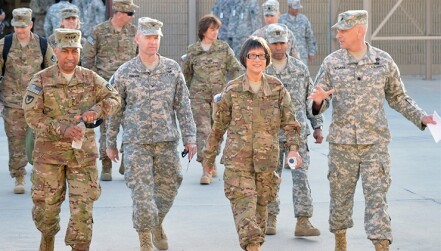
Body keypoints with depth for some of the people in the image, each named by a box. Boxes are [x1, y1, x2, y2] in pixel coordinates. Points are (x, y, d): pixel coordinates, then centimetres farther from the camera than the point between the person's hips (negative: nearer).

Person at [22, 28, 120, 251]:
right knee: (47, 205, 10)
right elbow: (32, 115, -11)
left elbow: (114, 99, 7)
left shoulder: (90, 78, 3)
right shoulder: (41, 80, -5)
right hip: (50, 153, -1)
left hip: (83, 153, 1)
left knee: (82, 208, -5)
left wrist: (96, 110, -14)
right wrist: (62, 130, -23)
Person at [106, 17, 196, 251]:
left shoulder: (172, 69, 3)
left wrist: (189, 137, 0)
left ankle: (157, 224, 37)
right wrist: (111, 143, 8)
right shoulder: (124, 73, -1)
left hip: (167, 140, 2)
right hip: (136, 142, -2)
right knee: (142, 192, -6)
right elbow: (115, 110, 5)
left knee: (168, 188, 11)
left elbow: (183, 105, 5)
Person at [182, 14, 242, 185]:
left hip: (220, 95, 1)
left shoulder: (224, 48, 3)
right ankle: (206, 170, -14)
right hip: (199, 96, -1)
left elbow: (235, 69, 0)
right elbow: (186, 74, 15)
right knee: (203, 131, -11)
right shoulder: (192, 51, 2)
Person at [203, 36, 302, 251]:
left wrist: (293, 148, -12)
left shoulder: (277, 88, 4)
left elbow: (290, 122, 3)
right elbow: (219, 125, 7)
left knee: (261, 205, 10)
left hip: (266, 158, 2)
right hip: (237, 159, -2)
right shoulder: (233, 89, 0)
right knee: (244, 205, -13)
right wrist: (209, 154, 12)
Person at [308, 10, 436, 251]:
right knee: (340, 195, 10)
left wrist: (421, 117, -2)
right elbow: (317, 105, 2)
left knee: (376, 197, -5)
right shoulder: (331, 63, 1)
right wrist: (318, 100, -22)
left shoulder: (384, 61, 2)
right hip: (342, 143, 1)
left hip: (375, 143, -1)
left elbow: (398, 98, 11)